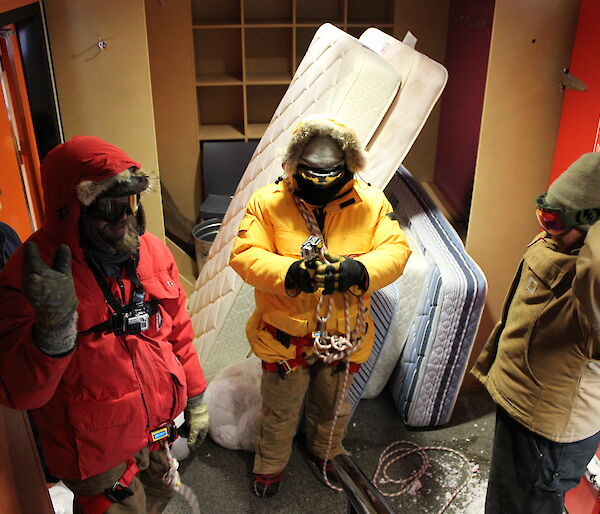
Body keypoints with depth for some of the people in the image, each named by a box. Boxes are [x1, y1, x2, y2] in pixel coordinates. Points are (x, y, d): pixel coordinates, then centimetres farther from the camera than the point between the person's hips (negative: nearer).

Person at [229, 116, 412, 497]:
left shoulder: (372, 203, -7)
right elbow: (245, 255, -18)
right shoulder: (268, 201, -13)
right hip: (286, 334, -2)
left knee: (333, 406, 28)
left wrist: (357, 270, -32)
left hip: (345, 336, 2)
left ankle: (326, 454, 59)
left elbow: (396, 250, -12)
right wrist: (291, 272, -36)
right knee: (280, 411, 20)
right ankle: (271, 465, 50)